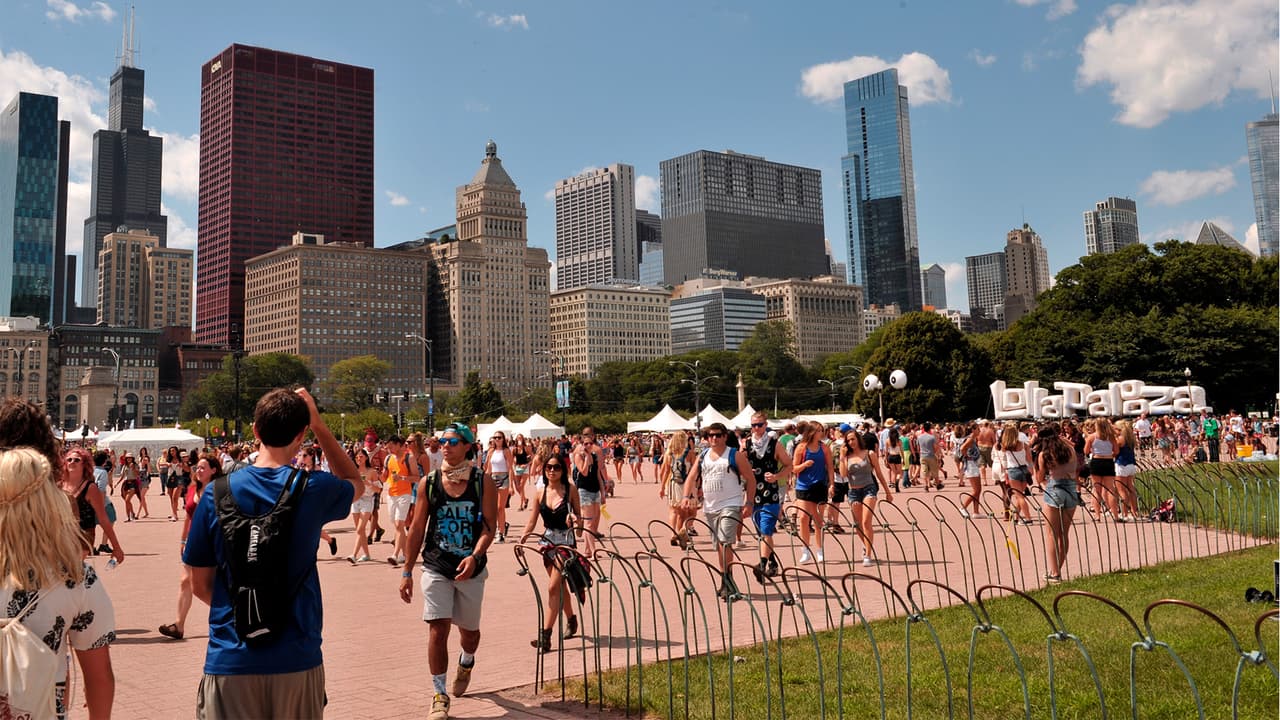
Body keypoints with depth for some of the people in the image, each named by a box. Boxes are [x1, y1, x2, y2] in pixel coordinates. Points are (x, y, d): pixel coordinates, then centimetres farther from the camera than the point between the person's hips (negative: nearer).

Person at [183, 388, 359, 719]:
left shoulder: (217, 493, -5)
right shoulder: (313, 489, -8)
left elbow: (200, 586, 2)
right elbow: (354, 480, 17)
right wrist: (320, 425, 11)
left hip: (230, 659, 0)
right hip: (297, 659, 0)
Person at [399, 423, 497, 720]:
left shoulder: (483, 482, -5)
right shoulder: (429, 483, -1)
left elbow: (489, 526, -10)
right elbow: (417, 529, 4)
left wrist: (474, 556, -27)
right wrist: (407, 572, 5)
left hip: (471, 568, 0)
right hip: (436, 568, 0)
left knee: (469, 629, 16)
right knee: (437, 629, -10)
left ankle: (466, 663, 50)